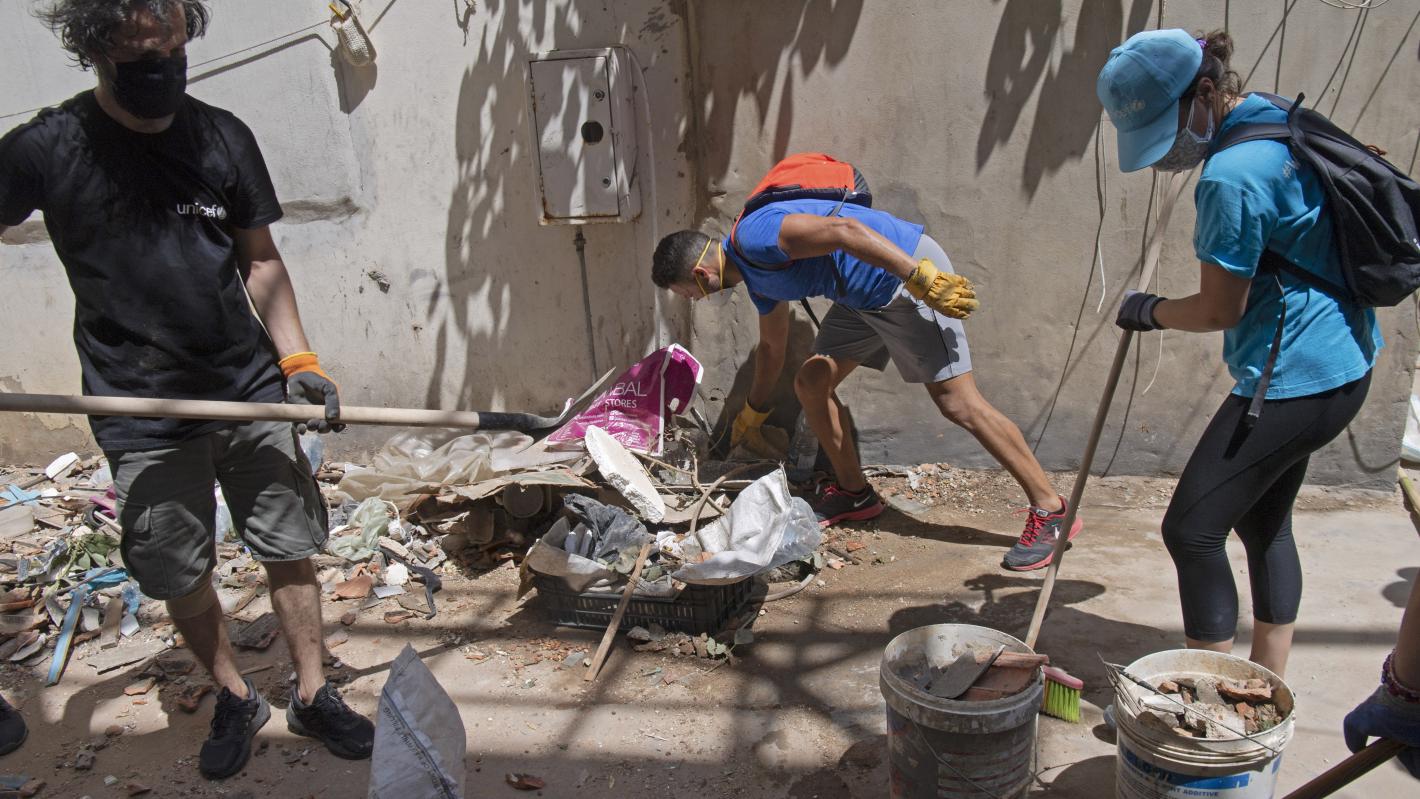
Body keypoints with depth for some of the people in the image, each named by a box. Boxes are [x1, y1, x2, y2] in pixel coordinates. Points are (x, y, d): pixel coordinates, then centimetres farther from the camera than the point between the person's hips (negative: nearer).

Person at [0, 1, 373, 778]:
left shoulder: (222, 137, 0)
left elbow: (260, 258, 6)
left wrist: (296, 358, -5)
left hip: (249, 391, 2)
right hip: (140, 412, -1)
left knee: (290, 550, 8)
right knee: (182, 579, 9)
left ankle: (311, 693, 26)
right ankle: (234, 697, 33)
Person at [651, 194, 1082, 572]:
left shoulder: (754, 235, -17)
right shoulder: (757, 277, 15)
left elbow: (843, 229, -28)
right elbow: (771, 345, 30)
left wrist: (922, 278, -32)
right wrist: (752, 413, 41)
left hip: (907, 273, -10)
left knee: (958, 403, -13)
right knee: (810, 383, 8)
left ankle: (1050, 510, -5)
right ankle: (855, 493, 22)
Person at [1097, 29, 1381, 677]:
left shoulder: (1231, 176, -23)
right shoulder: (1283, 123, 7)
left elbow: (1219, 310, -17)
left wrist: (1149, 312, 1)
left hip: (1291, 380, -11)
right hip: (1343, 366, 11)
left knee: (1192, 530, -2)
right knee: (1264, 524, 20)